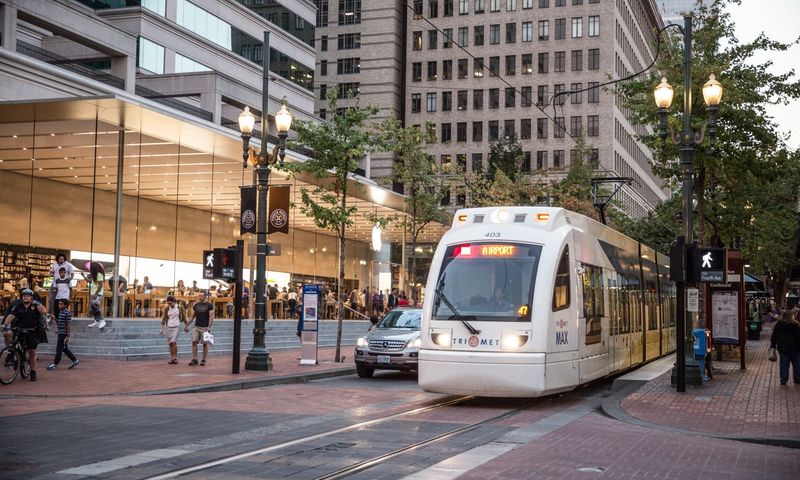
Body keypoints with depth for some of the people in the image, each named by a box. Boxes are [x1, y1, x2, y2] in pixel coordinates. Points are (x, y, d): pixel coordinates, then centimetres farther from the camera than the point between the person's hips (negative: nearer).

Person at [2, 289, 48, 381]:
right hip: (19, 331, 1)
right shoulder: (18, 306, 4)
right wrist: (5, 324, -27)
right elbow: (11, 316, -11)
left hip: (32, 333, -1)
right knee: (6, 333, -28)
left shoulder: (35, 306, 2)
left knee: (32, 352, 0)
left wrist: (37, 303, -17)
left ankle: (33, 372, 14)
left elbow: (44, 312, -16)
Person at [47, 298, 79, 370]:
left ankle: (55, 364, 5)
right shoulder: (61, 312, 13)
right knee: (65, 349, 14)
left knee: (59, 349, -3)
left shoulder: (67, 313, -15)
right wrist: (55, 318, 6)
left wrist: (67, 336, -21)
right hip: (61, 333, 10)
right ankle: (75, 361, 21)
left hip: (64, 334, -10)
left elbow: (69, 324, -18)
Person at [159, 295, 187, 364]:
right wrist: (162, 329, 0)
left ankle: (175, 358, -8)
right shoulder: (166, 308, 0)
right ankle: (171, 358, 12)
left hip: (176, 327, -3)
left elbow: (184, 316, 5)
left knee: (173, 342, -16)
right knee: (170, 343, 3)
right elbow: (163, 318, 3)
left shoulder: (179, 307, -4)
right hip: (169, 327, 3)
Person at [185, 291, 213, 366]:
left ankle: (204, 360, 9)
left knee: (205, 343, 0)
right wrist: (187, 325, 11)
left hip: (205, 327, -4)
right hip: (197, 326, 4)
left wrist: (209, 327, -17)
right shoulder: (196, 305, 11)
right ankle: (194, 359, -1)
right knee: (194, 342, -5)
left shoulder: (209, 305, -2)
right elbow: (192, 316, 16)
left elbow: (211, 317, -7)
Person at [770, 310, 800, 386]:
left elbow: (773, 337, 5)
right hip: (793, 349, -3)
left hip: (782, 349, 3)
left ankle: (783, 381, 6)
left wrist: (773, 345, 14)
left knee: (784, 365, 7)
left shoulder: (778, 325, -1)